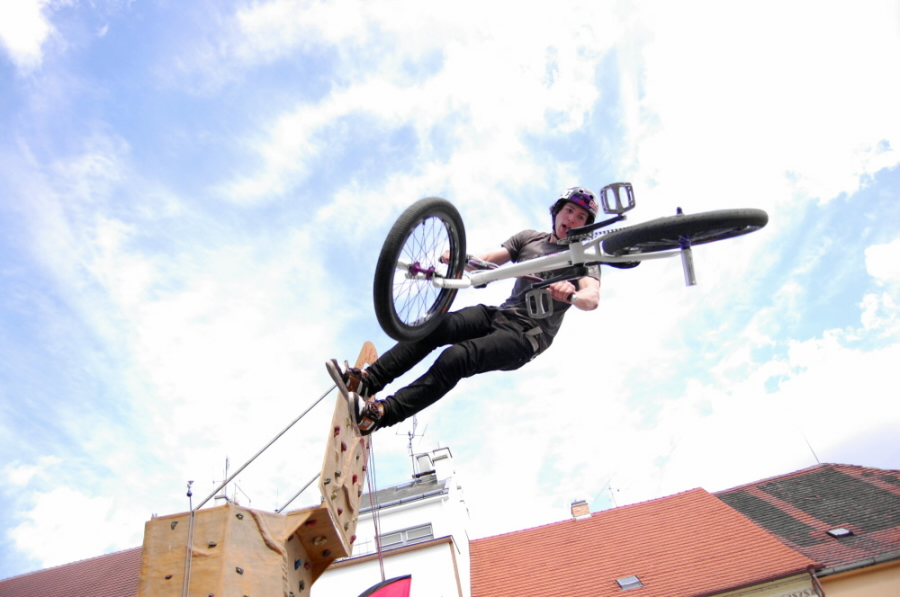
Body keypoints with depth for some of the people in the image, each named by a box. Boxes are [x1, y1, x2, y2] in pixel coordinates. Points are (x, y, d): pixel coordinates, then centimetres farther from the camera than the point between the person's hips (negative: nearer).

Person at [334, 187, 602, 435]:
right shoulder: (528, 237, 15)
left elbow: (592, 299, -18)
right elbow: (485, 261, 4)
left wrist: (571, 294, -42)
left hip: (528, 335, -5)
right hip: (499, 314, 5)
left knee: (455, 358, -28)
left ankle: (380, 415, -30)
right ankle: (367, 381, -21)